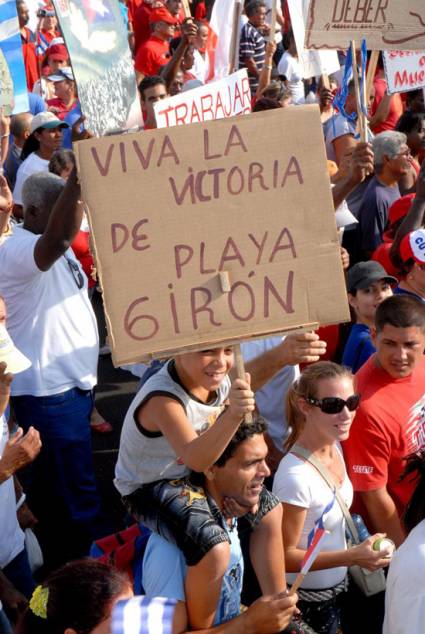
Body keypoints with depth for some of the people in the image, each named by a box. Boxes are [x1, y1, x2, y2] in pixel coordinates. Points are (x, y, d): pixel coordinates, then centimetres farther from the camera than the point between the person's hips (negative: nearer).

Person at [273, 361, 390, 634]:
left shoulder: (335, 446, -6)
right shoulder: (296, 476, -31)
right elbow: (285, 556, -23)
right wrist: (352, 557, -27)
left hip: (338, 587, 7)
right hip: (309, 600, -7)